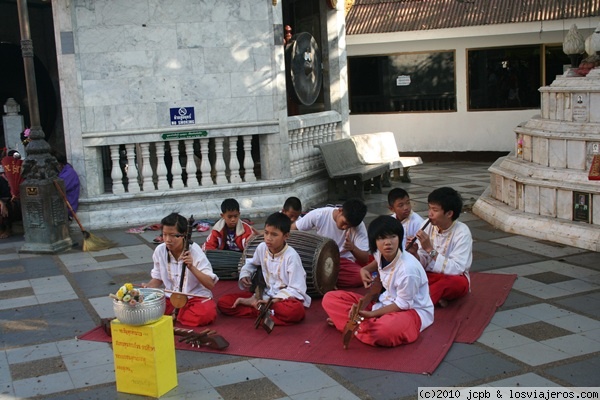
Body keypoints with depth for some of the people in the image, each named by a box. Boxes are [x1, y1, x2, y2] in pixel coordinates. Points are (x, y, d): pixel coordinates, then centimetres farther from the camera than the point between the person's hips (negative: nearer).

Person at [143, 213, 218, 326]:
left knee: (206, 313, -35)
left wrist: (191, 267, -33)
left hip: (196, 297, -2)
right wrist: (147, 287, -11)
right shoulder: (159, 250, -7)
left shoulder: (194, 251, -17)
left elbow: (210, 284, -22)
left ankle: (173, 317, -11)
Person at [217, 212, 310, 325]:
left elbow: (296, 289, -19)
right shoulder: (261, 248, -3)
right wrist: (244, 275, 1)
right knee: (223, 302, -9)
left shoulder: (291, 256, -18)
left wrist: (273, 300, -27)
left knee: (296, 311, -43)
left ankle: (252, 304, -25)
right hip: (265, 294, 5)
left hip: (285, 297, -5)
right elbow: (251, 263, 22)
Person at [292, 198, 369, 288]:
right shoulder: (319, 215, -16)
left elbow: (365, 258, -14)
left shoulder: (359, 227, -15)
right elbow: (293, 228, -4)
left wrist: (353, 248, -36)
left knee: (363, 275, -32)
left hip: (344, 262, 1)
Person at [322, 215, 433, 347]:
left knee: (383, 331, -43)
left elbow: (403, 304, -20)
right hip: (385, 302, 7)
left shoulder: (408, 269, -29)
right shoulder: (381, 254, -7)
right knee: (330, 298, -1)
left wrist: (371, 314, -23)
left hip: (412, 310, -7)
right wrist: (365, 269, 4)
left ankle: (355, 325, -12)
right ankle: (364, 323, -13)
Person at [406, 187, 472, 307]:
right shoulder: (428, 226, -5)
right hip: (430, 276, 4)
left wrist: (430, 249, -30)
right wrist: (415, 254, -24)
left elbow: (456, 269, -27)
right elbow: (422, 263, -1)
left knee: (458, 282, -39)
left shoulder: (462, 232, -18)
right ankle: (435, 297, -24)